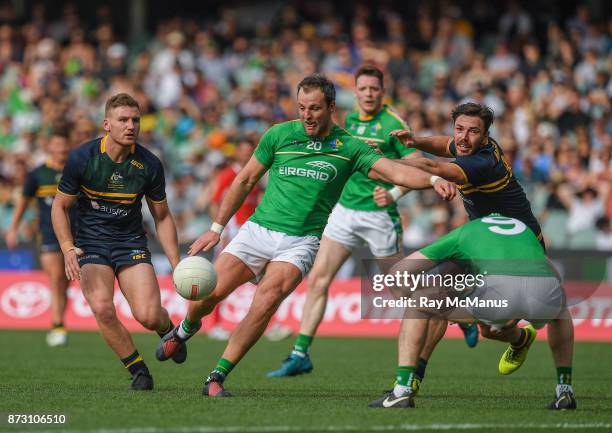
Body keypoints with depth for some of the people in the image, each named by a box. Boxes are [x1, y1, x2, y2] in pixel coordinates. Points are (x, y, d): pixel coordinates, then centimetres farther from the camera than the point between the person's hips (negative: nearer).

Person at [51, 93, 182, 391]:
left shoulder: (149, 165, -9)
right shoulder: (82, 158, -13)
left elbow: (162, 217, 4)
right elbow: (60, 206, -1)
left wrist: (177, 265, -2)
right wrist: (68, 249, -16)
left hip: (131, 243, 1)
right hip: (90, 244, -1)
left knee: (149, 316, -17)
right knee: (102, 309, -25)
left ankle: (168, 331, 23)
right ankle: (139, 372, -4)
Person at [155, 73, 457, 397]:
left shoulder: (348, 147, 1)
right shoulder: (279, 134, 4)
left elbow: (394, 171, -10)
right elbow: (245, 181, 12)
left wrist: (433, 179, -30)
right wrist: (216, 228, 10)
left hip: (301, 241, -1)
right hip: (258, 228, 1)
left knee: (268, 298, -26)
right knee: (208, 293, -9)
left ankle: (217, 377, -17)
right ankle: (186, 328, 29)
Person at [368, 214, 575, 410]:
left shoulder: (461, 233, 34)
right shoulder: (525, 229, 43)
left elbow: (397, 273, 31)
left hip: (498, 290, -3)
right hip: (546, 290, 3)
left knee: (417, 304, 20)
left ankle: (402, 391, 12)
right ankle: (565, 392, 39)